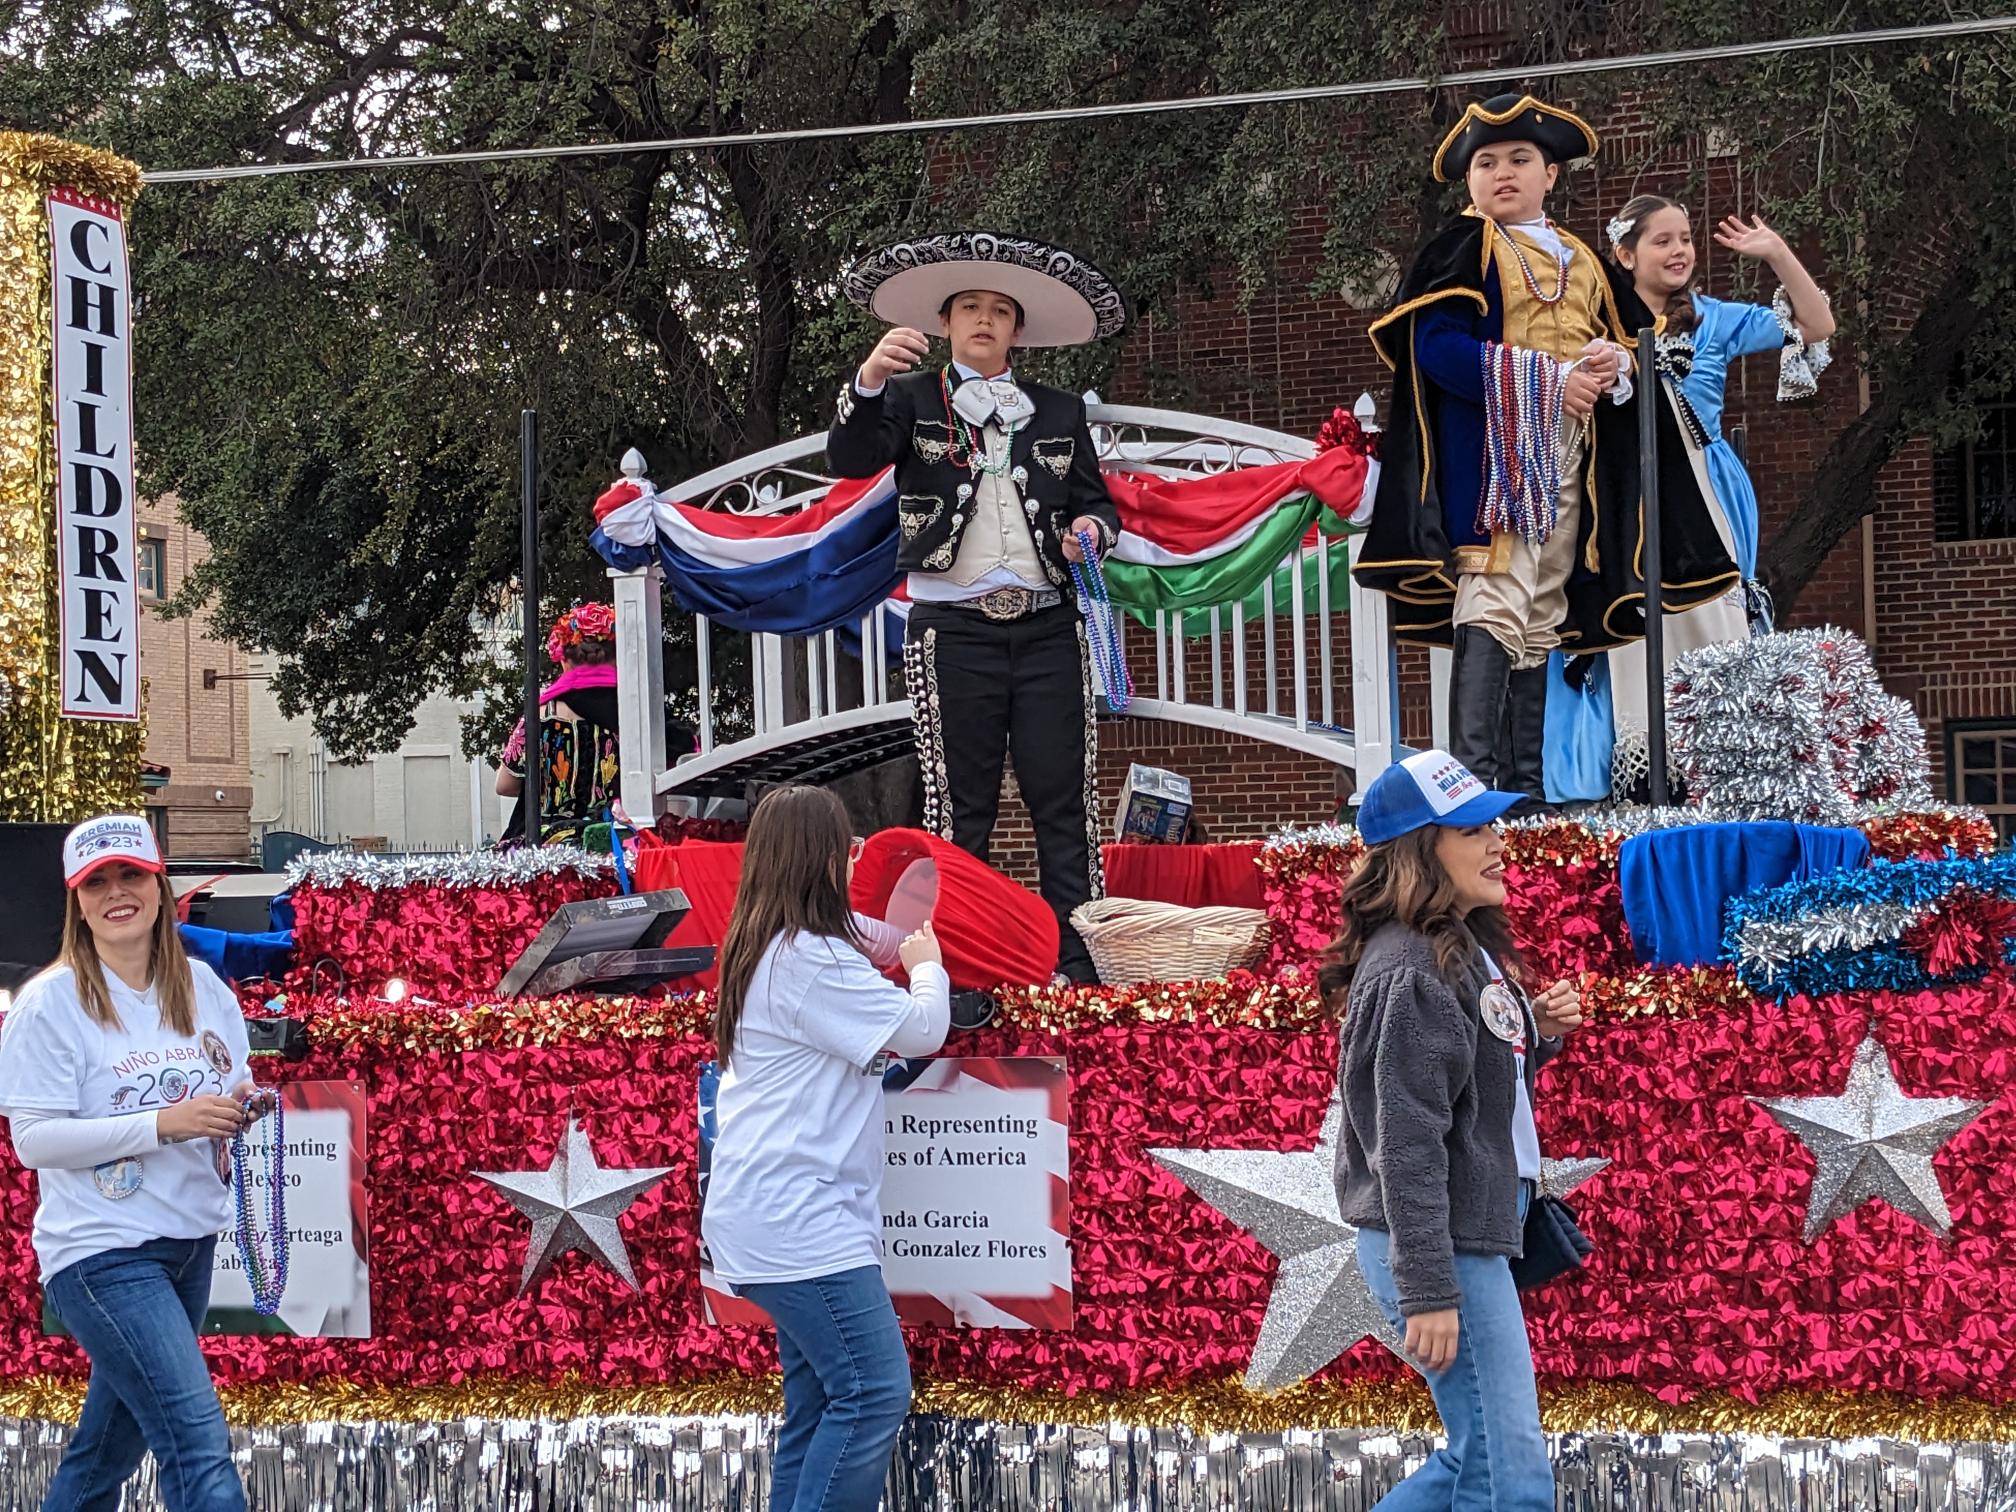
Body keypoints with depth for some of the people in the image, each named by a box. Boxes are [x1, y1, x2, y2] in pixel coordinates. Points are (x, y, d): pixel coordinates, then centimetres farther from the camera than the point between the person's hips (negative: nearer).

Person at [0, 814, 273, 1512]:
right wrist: (164, 1123, -23)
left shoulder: (199, 985, 6)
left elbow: (232, 1089, 18)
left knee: (111, 1441, 18)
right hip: (102, 1252, -6)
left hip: (191, 1240, 6)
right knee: (198, 1442, -16)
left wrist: (243, 1108, -7)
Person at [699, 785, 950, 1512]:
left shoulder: (766, 950, 14)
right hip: (799, 1219, -10)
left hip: (783, 1214, 10)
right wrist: (927, 966, 6)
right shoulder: (810, 959, -17)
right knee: (875, 1390, -14)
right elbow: (921, 1030, -13)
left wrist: (895, 953, 19)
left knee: (819, 1403, 9)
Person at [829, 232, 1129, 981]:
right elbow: (850, 460, -8)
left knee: (1065, 803, -1)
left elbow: (1099, 502, 21)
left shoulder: (1059, 413, 18)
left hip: (1046, 628, 2)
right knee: (958, 809, -1)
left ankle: (1079, 967, 1)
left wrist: (1092, 527, -3)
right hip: (954, 631, -2)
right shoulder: (912, 398, 9)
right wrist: (869, 381, -26)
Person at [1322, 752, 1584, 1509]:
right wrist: (1430, 1292, -24)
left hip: (1473, 1236, 10)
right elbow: (1407, 1143, -22)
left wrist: (1540, 1033, 3)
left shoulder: (1472, 947, 11)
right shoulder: (1412, 973, -19)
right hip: (1442, 1246, -10)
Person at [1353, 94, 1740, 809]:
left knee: (1542, 617, 8)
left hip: (1570, 459, 7)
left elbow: (1618, 346, 23)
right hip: (1490, 450, -7)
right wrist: (1552, 379, -17)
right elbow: (1436, 346, -14)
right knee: (1494, 603, -18)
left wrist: (1616, 363, -5)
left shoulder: (1581, 262, 19)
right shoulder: (1463, 249, -1)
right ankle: (1473, 775, -24)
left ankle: (1526, 783, 10)